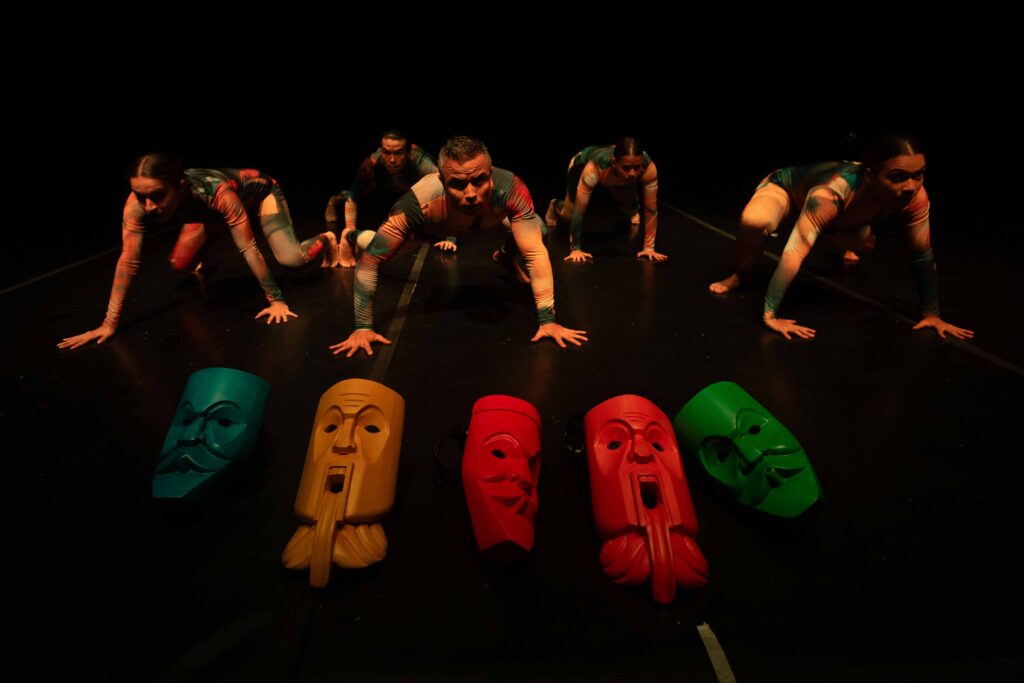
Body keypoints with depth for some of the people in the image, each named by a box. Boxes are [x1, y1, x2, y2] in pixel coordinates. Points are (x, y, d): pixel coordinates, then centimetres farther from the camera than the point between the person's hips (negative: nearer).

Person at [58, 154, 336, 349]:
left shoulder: (216, 193, -46)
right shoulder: (137, 203, -32)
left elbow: (249, 250, -40)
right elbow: (128, 262, -26)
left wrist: (276, 300, -36)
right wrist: (109, 323, -24)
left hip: (258, 190, -4)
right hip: (208, 210, 4)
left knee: (292, 259, -21)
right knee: (181, 264, -5)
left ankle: (325, 239, 15)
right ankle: (203, 264, 35)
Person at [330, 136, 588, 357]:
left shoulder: (510, 189, -47)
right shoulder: (420, 204, -48)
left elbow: (536, 254, -42)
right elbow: (369, 261, -40)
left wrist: (547, 320, -46)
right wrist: (363, 327, -39)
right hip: (432, 227, -1)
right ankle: (354, 236, 52)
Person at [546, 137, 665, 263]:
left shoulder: (648, 167, -41)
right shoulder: (595, 168, -48)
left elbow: (651, 209, -32)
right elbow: (579, 211, -41)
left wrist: (649, 247, -32)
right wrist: (575, 249, -37)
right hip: (582, 164, -2)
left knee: (629, 209, 2)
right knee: (570, 215, 4)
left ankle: (632, 212, 41)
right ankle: (555, 206, 41)